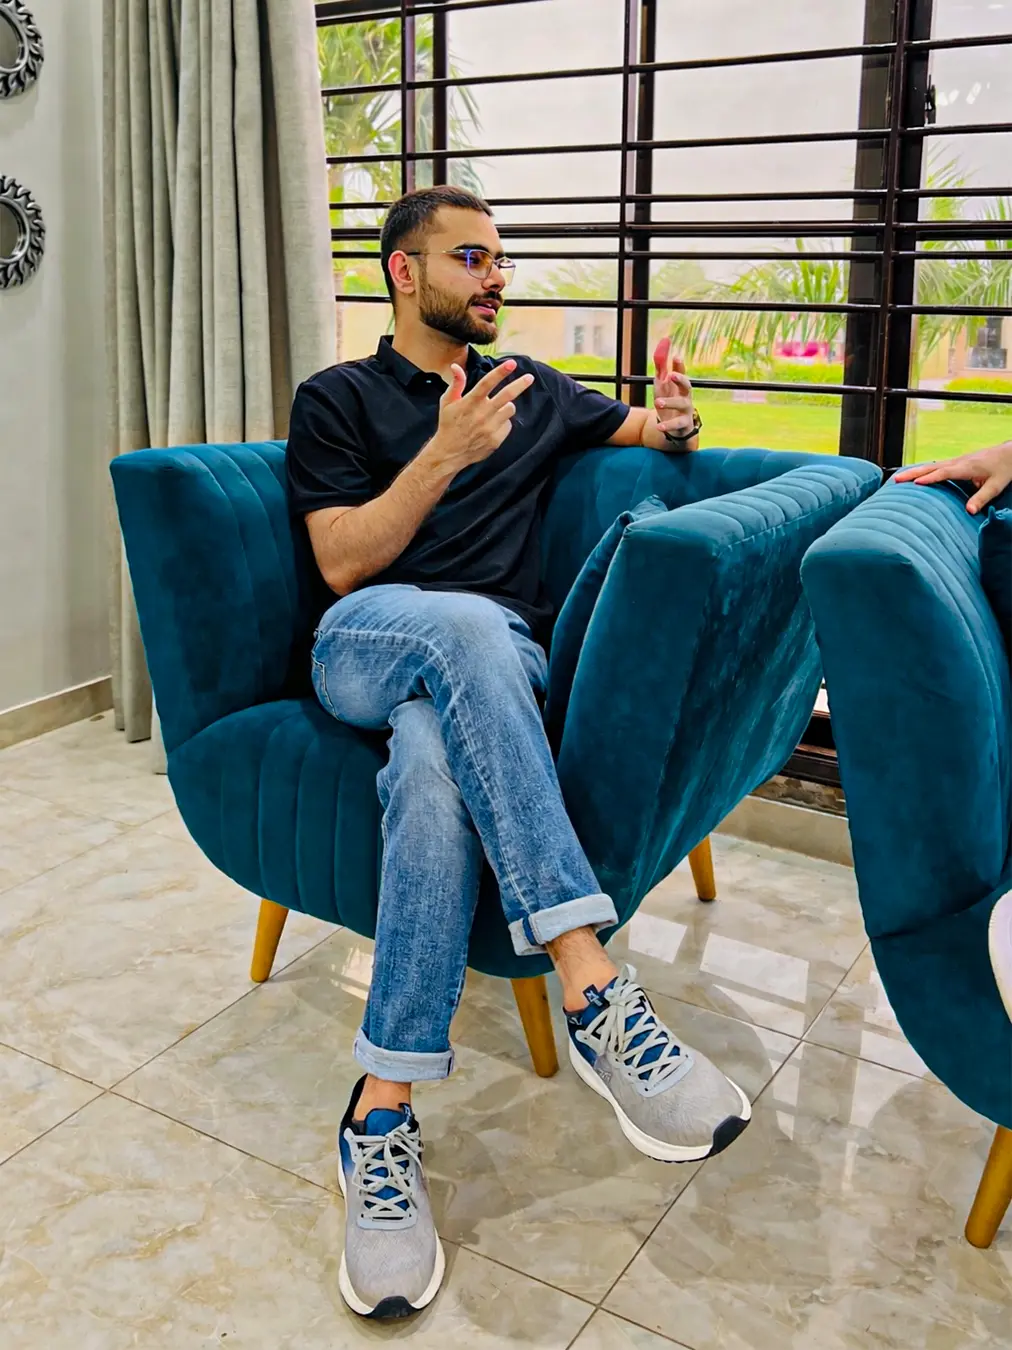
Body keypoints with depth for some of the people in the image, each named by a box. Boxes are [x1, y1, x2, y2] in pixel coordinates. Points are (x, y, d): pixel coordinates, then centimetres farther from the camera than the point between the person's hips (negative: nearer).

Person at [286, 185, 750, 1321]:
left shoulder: (531, 390, 25)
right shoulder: (337, 399, 14)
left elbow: (656, 433, 32)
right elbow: (343, 563, 1)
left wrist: (678, 421, 5)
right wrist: (445, 454, -13)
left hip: (490, 662, 2)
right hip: (363, 647, -2)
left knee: (435, 761, -37)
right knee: (467, 624, -40)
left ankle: (384, 1111, -38)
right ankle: (593, 991, -46)